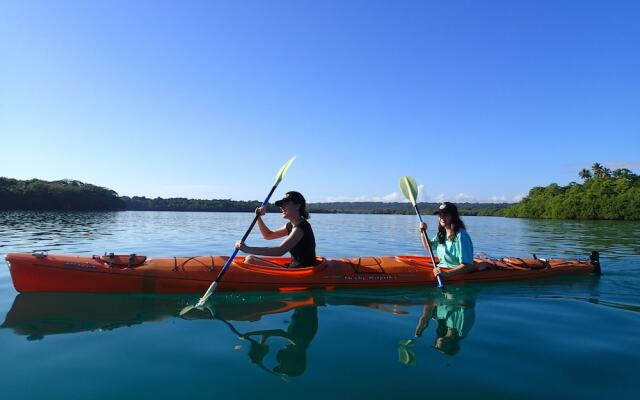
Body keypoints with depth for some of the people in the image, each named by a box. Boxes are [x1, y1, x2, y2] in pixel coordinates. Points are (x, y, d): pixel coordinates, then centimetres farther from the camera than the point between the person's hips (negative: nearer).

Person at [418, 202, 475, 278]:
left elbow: (467, 266, -22)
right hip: (442, 268, 8)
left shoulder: (461, 236, -18)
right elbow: (429, 246, 27)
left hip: (456, 272, -8)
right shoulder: (442, 234, 9)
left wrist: (446, 274, -33)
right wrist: (423, 232, 10)